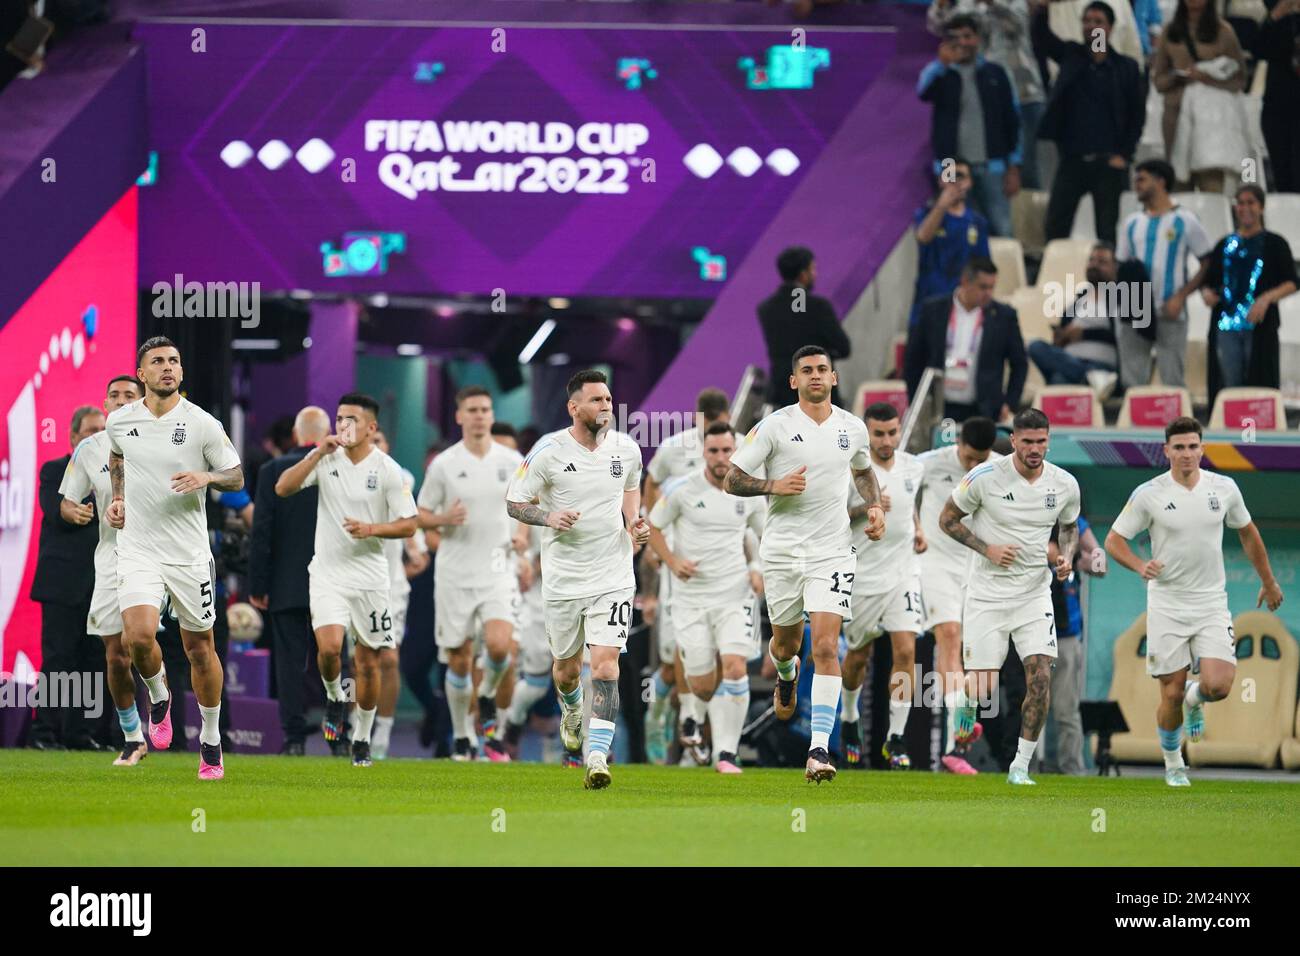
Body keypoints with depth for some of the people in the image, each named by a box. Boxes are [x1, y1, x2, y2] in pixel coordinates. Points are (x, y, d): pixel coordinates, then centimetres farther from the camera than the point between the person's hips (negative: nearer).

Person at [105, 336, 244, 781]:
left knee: (200, 647, 6)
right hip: (137, 549, 1)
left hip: (190, 553, -1)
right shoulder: (120, 421, 2)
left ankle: (211, 744, 21)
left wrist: (207, 477, -18)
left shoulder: (202, 424, -6)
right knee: (138, 636, -20)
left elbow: (236, 476, 2)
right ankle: (158, 696, 12)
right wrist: (117, 499, 12)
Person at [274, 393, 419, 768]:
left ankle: (362, 738, 21)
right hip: (327, 572, 0)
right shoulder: (325, 458, 1)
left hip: (370, 576, 0)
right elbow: (283, 488, -9)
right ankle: (335, 698, 10)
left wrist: (370, 529, -19)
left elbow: (408, 525, -3)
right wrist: (318, 454, -17)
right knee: (329, 646, -21)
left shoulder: (387, 470, -5)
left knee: (368, 662, 5)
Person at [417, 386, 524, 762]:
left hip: (498, 572, 0)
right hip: (455, 574, 0)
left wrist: (521, 534, 0)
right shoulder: (443, 465, -2)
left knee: (499, 644, -22)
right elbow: (420, 516, 4)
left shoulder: (512, 461, 3)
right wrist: (444, 519, -17)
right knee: (459, 660, 3)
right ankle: (462, 737, 19)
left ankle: (488, 699, 9)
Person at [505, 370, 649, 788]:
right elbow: (514, 502, -2)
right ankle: (571, 710, 50)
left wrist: (635, 520, 4)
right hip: (563, 577, 0)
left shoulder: (626, 449, 1)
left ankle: (597, 756, -18)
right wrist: (548, 517, -21)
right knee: (567, 667, 14)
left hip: (613, 577, 0)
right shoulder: (549, 451, -9)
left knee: (606, 664, -15)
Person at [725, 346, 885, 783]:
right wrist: (774, 486, -20)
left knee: (826, 647, -14)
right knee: (786, 642, 16)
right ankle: (786, 673, 56)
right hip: (783, 549, 0)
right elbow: (732, 479, -4)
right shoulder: (775, 426, -5)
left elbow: (863, 471, 27)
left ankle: (819, 749, -17)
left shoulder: (852, 428, 5)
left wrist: (874, 507, 9)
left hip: (833, 550, 0)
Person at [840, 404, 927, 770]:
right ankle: (849, 719, 41)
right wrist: (864, 509, -23)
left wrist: (917, 529, 8)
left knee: (906, 650, -12)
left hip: (903, 572, 2)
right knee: (858, 656, 12)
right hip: (863, 576, -2)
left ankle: (896, 738, -7)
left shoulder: (913, 467, 2)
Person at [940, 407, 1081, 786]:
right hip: (987, 595, -2)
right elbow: (948, 519, 0)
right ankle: (968, 700, 30)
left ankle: (1021, 765, -1)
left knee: (1040, 677, -13)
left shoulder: (1065, 485, -1)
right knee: (984, 690, -7)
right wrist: (987, 549, -13)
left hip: (1034, 594, 2)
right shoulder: (985, 477, -12)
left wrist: (1066, 556, -3)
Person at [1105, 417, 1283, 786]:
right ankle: (1173, 764, 24)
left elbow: (1247, 533, 17)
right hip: (1167, 606, -1)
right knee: (1172, 694, -2)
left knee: (1219, 685, -16)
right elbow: (1113, 540, -2)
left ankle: (1195, 698, 22)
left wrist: (1268, 582, 24)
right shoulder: (1148, 494, -8)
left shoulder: (1224, 488, 0)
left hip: (1212, 604, 2)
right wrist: (1139, 566, -22)